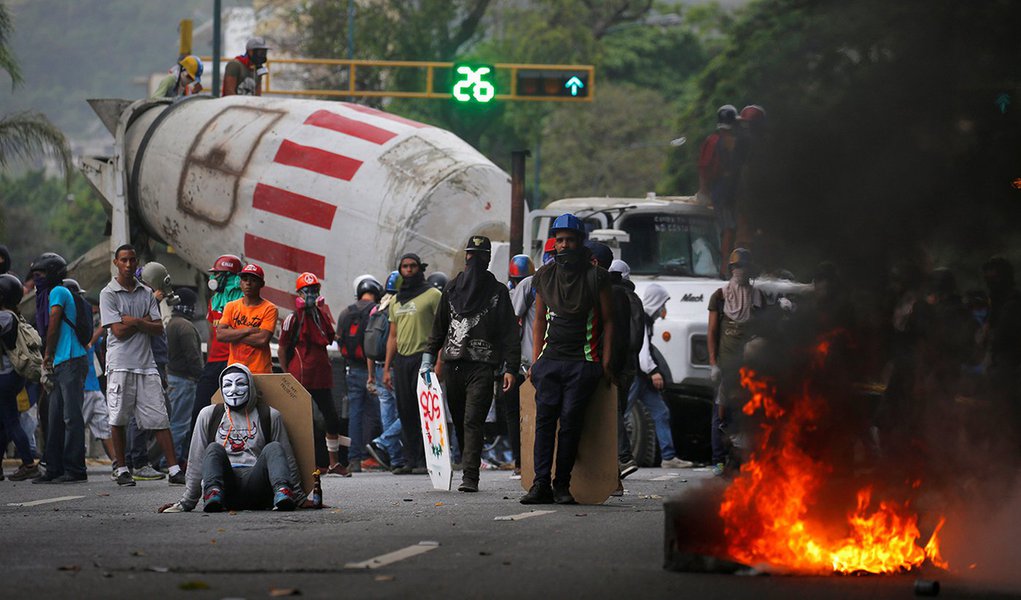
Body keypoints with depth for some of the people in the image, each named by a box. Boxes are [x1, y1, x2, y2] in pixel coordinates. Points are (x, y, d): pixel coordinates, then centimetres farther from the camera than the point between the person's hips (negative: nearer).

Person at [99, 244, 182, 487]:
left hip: (146, 363, 3)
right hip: (120, 364, -3)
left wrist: (134, 321, -9)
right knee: (118, 419, -1)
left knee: (160, 418, -1)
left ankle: (174, 470, -3)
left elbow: (158, 328, 5)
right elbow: (119, 331, -9)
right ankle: (122, 469, 9)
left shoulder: (146, 293, 13)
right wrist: (145, 321, -1)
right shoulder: (108, 294, 0)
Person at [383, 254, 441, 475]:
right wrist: (387, 368, 16)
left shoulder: (432, 295, 0)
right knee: (406, 413, 4)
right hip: (401, 360, 6)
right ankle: (410, 460, 7)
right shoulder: (396, 301, 19)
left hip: (423, 357, -6)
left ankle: (425, 460, -8)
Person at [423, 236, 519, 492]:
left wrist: (510, 368, -7)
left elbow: (510, 333, 2)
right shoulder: (452, 289, 15)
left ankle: (470, 476, -19)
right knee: (459, 422, 7)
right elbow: (439, 327, 20)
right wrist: (428, 360, 11)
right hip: (452, 365, 4)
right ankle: (468, 468, 16)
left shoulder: (498, 292, 6)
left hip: (482, 367, -4)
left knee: (473, 421, -13)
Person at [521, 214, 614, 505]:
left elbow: (607, 321, 3)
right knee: (545, 417, -6)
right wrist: (535, 361, 11)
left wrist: (606, 362, -4)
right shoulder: (544, 276, 11)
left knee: (571, 420, -8)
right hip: (550, 360, 3)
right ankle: (542, 483, -7)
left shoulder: (596, 277, 0)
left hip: (583, 362, -3)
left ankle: (562, 484, -1)